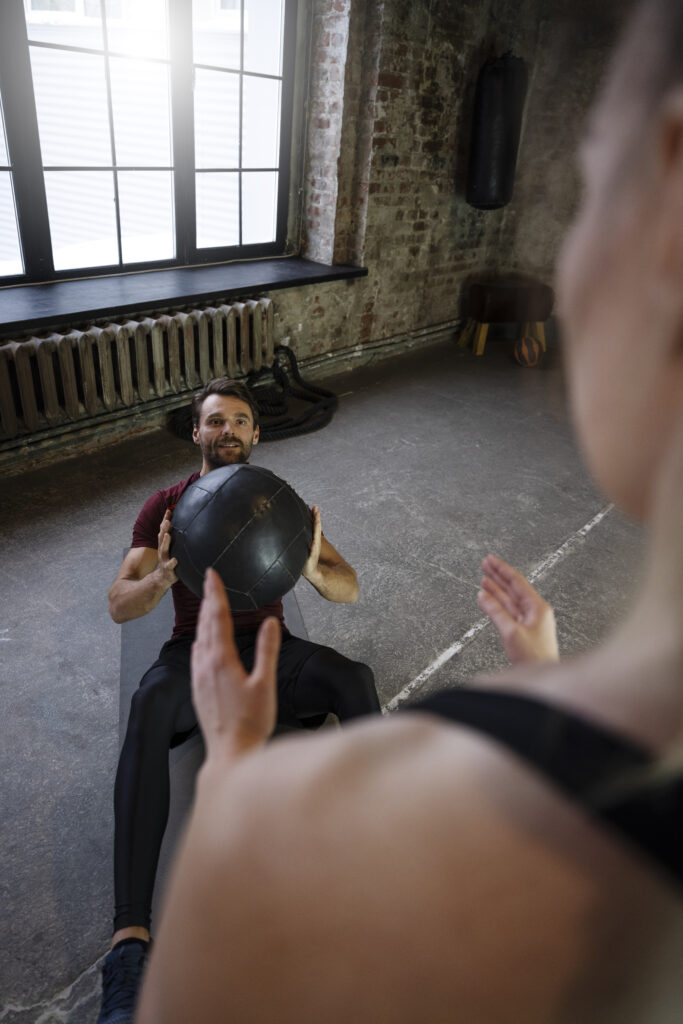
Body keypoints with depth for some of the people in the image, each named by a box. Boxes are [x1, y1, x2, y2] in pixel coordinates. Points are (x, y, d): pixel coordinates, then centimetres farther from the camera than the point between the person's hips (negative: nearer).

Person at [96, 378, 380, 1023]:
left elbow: (349, 589, 0)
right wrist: (163, 576, -28)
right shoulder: (167, 506, 4)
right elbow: (118, 606, -4)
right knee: (149, 706, -36)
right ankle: (130, 940, -41)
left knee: (355, 677, -29)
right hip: (195, 650, -1)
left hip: (269, 644, 2)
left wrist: (314, 568, -25)